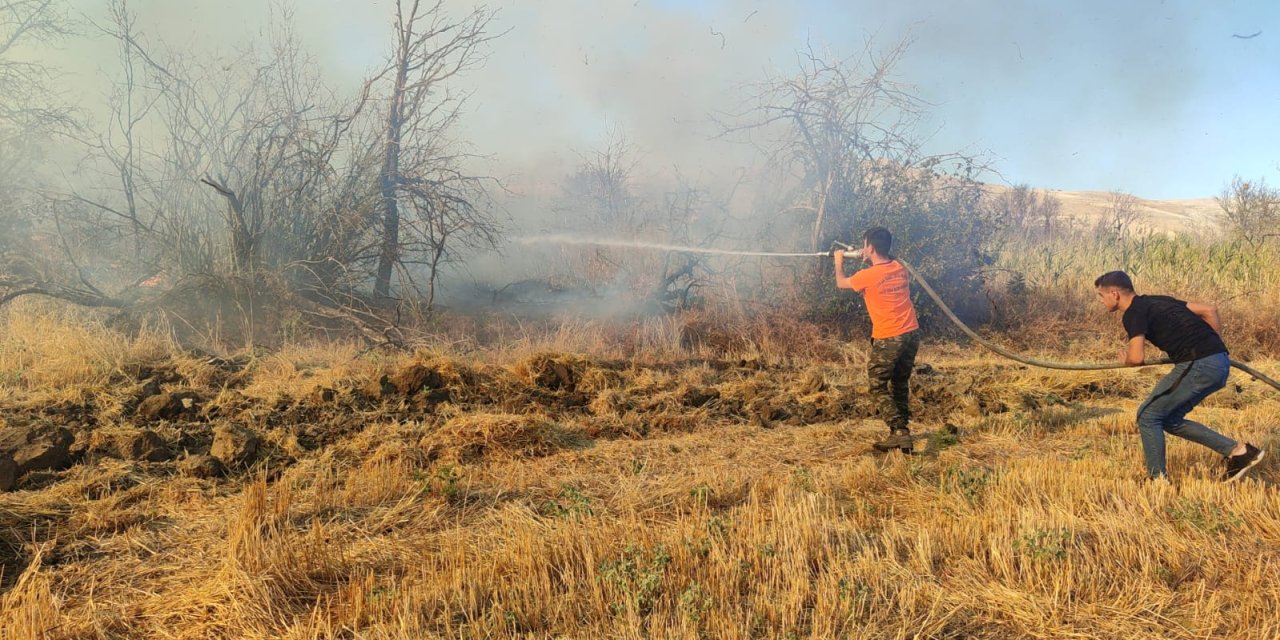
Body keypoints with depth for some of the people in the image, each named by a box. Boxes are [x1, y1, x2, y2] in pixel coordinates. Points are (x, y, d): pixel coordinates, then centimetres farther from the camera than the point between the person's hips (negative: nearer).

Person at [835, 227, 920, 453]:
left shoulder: (868, 276, -12)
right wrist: (870, 261, 27)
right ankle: (901, 433, 20)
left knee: (879, 387, 4)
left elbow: (841, 282, 8)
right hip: (911, 334, 6)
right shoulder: (901, 269, 5)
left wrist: (839, 261, 27)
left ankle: (900, 433, -6)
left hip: (887, 339, -6)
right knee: (900, 385, 17)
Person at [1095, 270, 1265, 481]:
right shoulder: (1157, 302, 19)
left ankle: (1158, 480, 7)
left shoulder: (1134, 313, -7)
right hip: (1219, 363, 9)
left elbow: (1136, 358, -20)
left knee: (1148, 416, 2)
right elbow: (1209, 310, 21)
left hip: (1199, 366, -9)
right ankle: (1237, 450, 16)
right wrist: (1214, 345, 25)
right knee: (1170, 419, 18)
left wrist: (1126, 359, 4)